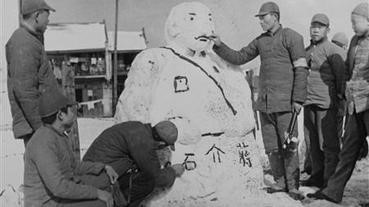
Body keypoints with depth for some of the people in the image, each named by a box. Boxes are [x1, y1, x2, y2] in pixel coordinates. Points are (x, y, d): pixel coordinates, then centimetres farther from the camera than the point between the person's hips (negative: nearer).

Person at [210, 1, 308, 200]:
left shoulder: (291, 37, -2)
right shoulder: (260, 41, 16)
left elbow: (301, 69, -7)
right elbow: (239, 57, 17)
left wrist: (298, 99, -12)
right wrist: (219, 46, 4)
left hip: (284, 101, -6)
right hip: (264, 102, 6)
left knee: (288, 145, -4)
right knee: (271, 146, 8)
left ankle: (292, 185, 4)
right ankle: (280, 182, 18)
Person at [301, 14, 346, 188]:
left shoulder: (334, 51, -6)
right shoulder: (306, 51, 16)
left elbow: (342, 76, -8)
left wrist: (340, 99, -9)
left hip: (326, 104, -7)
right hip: (309, 103, 7)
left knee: (329, 143, -4)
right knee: (312, 143, 11)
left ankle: (331, 181, 3)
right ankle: (317, 176, 22)